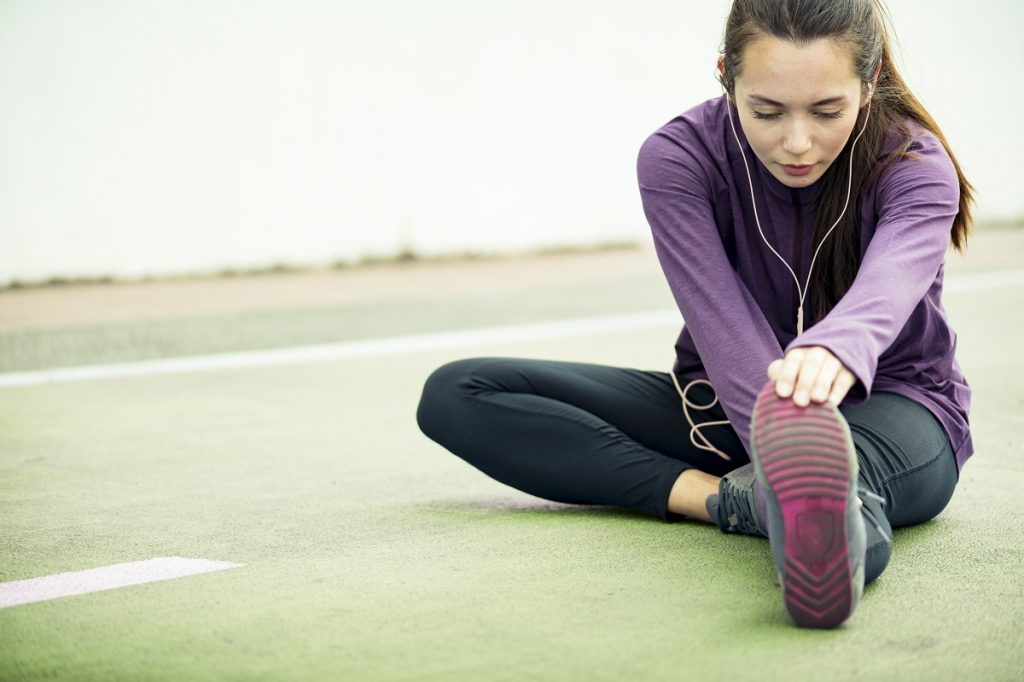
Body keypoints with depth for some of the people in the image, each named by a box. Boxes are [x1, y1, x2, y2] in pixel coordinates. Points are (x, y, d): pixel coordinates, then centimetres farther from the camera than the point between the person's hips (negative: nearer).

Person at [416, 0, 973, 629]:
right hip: (726, 407, 4)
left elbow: (886, 286, -42)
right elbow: (727, 331, -27)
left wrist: (836, 348, -66)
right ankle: (725, 496, -31)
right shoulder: (679, 158, -15)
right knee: (456, 394, -14)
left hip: (890, 405, -3)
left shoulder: (918, 168, -18)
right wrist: (790, 451, -46)